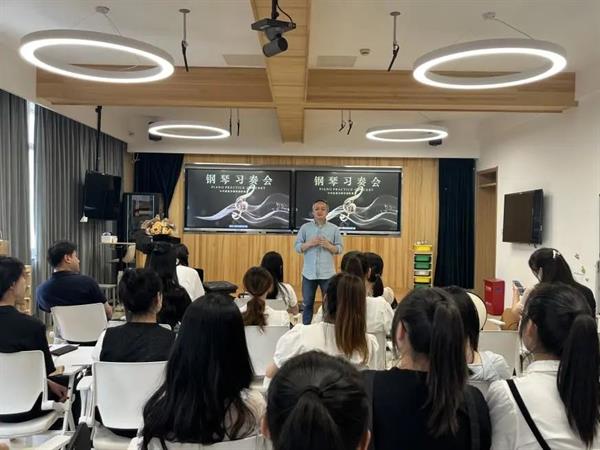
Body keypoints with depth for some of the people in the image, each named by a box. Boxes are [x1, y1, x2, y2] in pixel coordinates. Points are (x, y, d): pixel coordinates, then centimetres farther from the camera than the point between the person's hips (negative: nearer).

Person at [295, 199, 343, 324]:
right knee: (307, 304, 10)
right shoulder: (305, 227, 4)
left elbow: (340, 249, 3)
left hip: (327, 273, -1)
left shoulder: (334, 229, 3)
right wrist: (309, 243, -15)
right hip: (309, 273, 1)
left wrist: (329, 246, -15)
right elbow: (297, 247, 2)